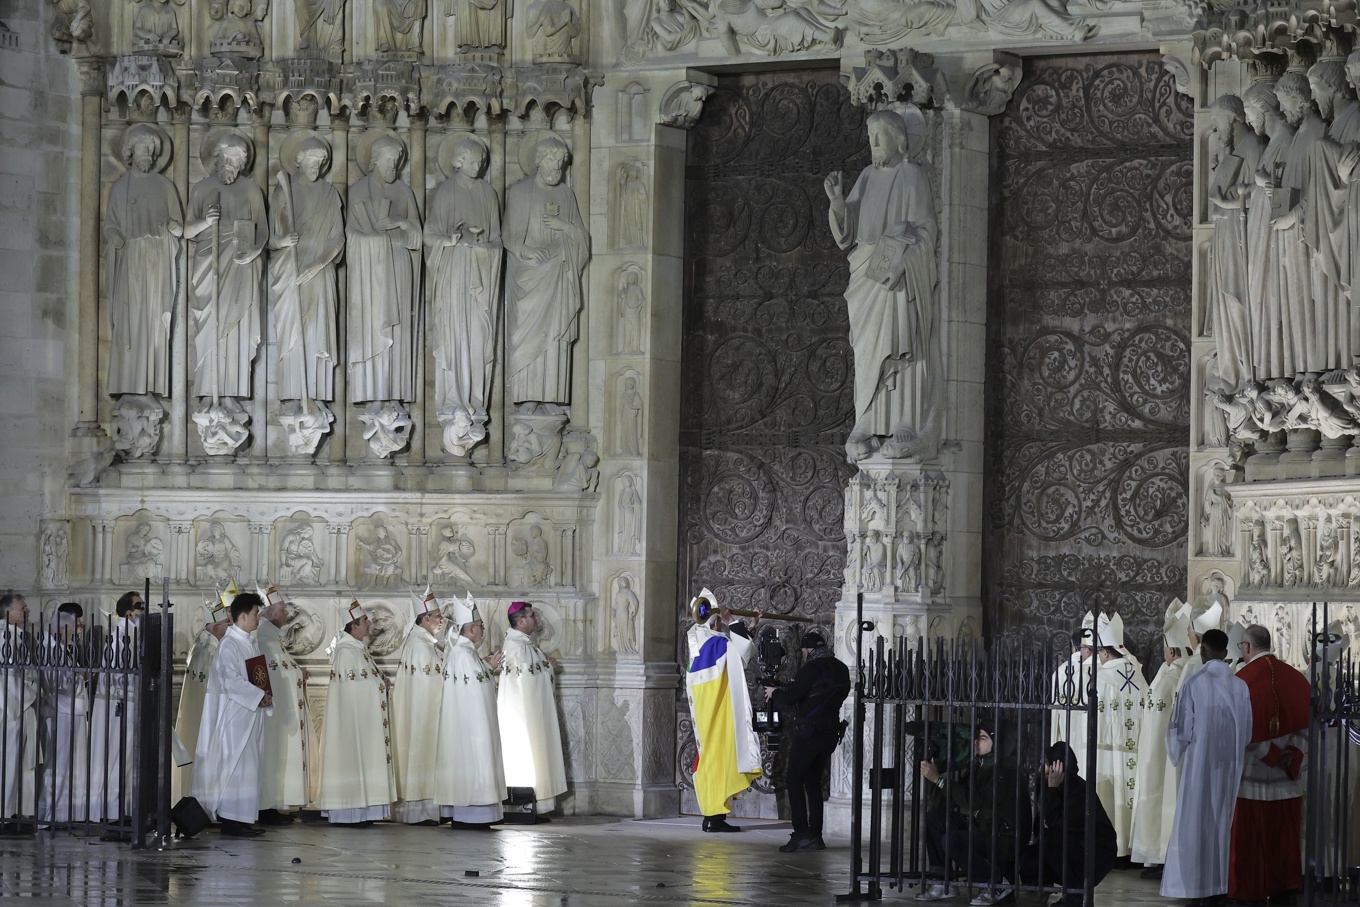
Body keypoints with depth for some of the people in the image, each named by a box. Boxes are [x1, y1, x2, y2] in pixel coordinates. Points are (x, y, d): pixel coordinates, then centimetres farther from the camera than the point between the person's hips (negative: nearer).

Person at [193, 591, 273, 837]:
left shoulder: (250, 643, 15)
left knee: (249, 766, 9)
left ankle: (243, 819, 12)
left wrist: (266, 696, 2)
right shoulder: (229, 645, -13)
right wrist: (259, 696, -19)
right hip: (236, 714, -9)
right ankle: (232, 820, -6)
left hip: (251, 714, 9)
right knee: (237, 765, -8)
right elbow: (232, 680, -22)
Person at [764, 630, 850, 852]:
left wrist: (774, 693, 9)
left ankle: (801, 832, -12)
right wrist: (793, 689, 24)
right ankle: (815, 835, 11)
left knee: (794, 779, -2)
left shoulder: (812, 669, -13)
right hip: (831, 732, 8)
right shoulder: (841, 669, 12)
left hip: (811, 732, -8)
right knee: (813, 782, 14)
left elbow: (790, 698, -13)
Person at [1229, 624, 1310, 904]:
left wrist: (1272, 755, -8)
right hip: (1288, 775, 4)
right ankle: (1284, 884, 19)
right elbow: (1307, 722, -1)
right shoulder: (1295, 678, 0)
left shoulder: (1242, 680, -15)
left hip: (1252, 772, -4)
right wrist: (1292, 755, -7)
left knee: (1250, 833, 5)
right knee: (1284, 832, 14)